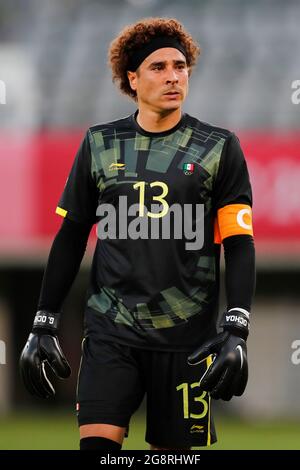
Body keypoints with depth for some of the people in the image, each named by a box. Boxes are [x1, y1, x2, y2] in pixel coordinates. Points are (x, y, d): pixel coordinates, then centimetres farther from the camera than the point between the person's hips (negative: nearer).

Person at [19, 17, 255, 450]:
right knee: (97, 443, -15)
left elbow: (239, 244, -1)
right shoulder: (100, 144, 8)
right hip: (111, 331, 1)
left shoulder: (219, 147, 2)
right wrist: (43, 325, 8)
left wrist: (236, 333, -12)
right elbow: (71, 236, 13)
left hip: (186, 336, -1)